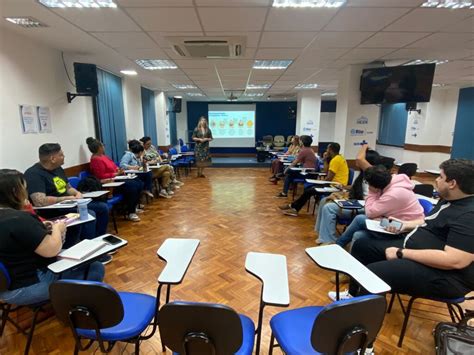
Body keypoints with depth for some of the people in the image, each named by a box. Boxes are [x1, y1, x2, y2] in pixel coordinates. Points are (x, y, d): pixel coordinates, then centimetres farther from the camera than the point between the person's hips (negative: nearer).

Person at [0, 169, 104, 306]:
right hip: (27, 286, -10)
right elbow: (52, 250, -25)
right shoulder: (18, 220, -28)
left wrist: (39, 228, 8)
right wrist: (57, 229, -8)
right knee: (95, 268, -6)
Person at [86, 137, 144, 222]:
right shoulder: (96, 160, -16)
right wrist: (116, 174, -17)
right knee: (132, 187, -26)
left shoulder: (102, 156, 13)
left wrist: (118, 170, 2)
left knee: (139, 183, 1)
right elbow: (101, 177, -21)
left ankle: (134, 206, 15)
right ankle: (130, 213, -14)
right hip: (110, 183, -10)